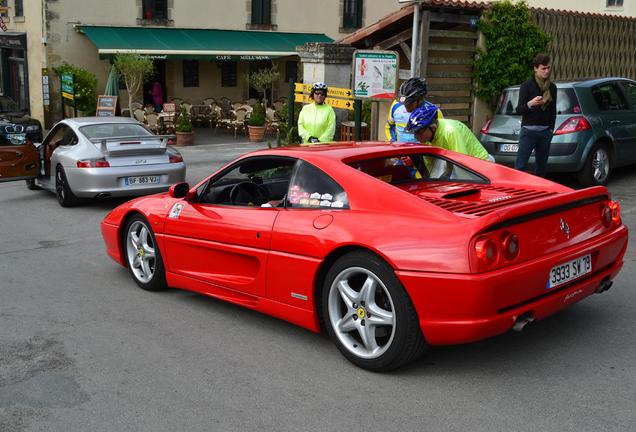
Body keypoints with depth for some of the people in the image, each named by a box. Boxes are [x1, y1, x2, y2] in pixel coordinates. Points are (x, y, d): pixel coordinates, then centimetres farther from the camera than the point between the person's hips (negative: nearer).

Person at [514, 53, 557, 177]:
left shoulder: (552, 87, 13)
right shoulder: (527, 86, -3)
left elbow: (553, 111, 21)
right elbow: (519, 110, -9)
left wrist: (551, 128, 13)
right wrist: (530, 104, -28)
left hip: (545, 132, 5)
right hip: (529, 131, -5)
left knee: (541, 167, 7)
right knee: (520, 166, -11)